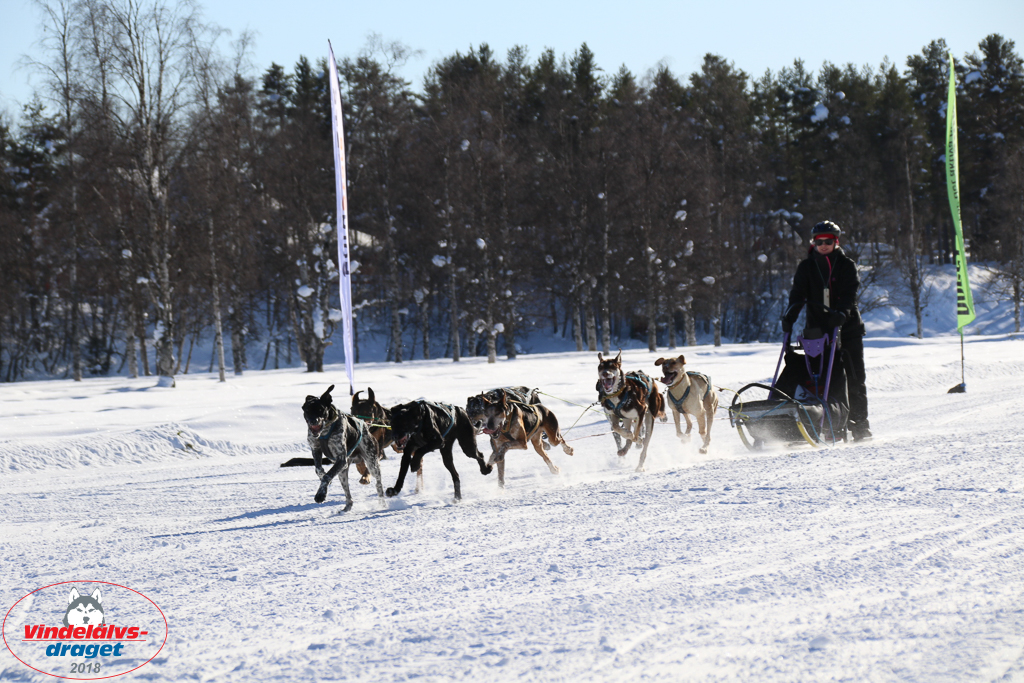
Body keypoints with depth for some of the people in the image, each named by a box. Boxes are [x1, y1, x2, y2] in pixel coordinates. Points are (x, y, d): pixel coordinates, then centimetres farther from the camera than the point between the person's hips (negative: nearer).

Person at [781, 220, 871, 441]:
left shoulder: (846, 265, 1)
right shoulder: (806, 267, 7)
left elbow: (849, 294, -13)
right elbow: (798, 295, -3)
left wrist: (840, 314, -32)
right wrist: (789, 317, -21)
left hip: (847, 329, -2)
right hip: (818, 329, 2)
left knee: (854, 377, 0)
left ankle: (860, 424, 7)